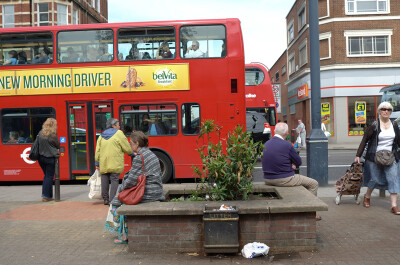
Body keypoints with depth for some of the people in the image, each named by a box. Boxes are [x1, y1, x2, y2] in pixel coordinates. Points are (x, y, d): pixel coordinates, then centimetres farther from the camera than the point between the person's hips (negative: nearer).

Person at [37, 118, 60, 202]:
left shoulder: (40, 133, 1)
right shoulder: (52, 135, -15)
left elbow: (38, 144, 10)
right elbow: (58, 145, -5)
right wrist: (56, 151, 14)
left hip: (41, 157, 6)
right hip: (50, 158, -6)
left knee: (46, 176, 18)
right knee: (49, 177, 3)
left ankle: (45, 194, 21)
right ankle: (46, 196, 4)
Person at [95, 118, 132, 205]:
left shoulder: (101, 136, 15)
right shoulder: (118, 133, -3)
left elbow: (97, 151, 12)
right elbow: (127, 148, -4)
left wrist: (97, 163, 15)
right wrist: (131, 153, 15)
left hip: (103, 164, 6)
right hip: (115, 164, -5)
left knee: (105, 181, 10)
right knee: (114, 180, -3)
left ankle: (106, 199, 18)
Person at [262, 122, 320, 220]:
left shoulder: (266, 144, 4)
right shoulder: (287, 145, -17)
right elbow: (299, 162, -5)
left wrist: (290, 165, 6)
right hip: (284, 180, -8)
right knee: (313, 184, 9)